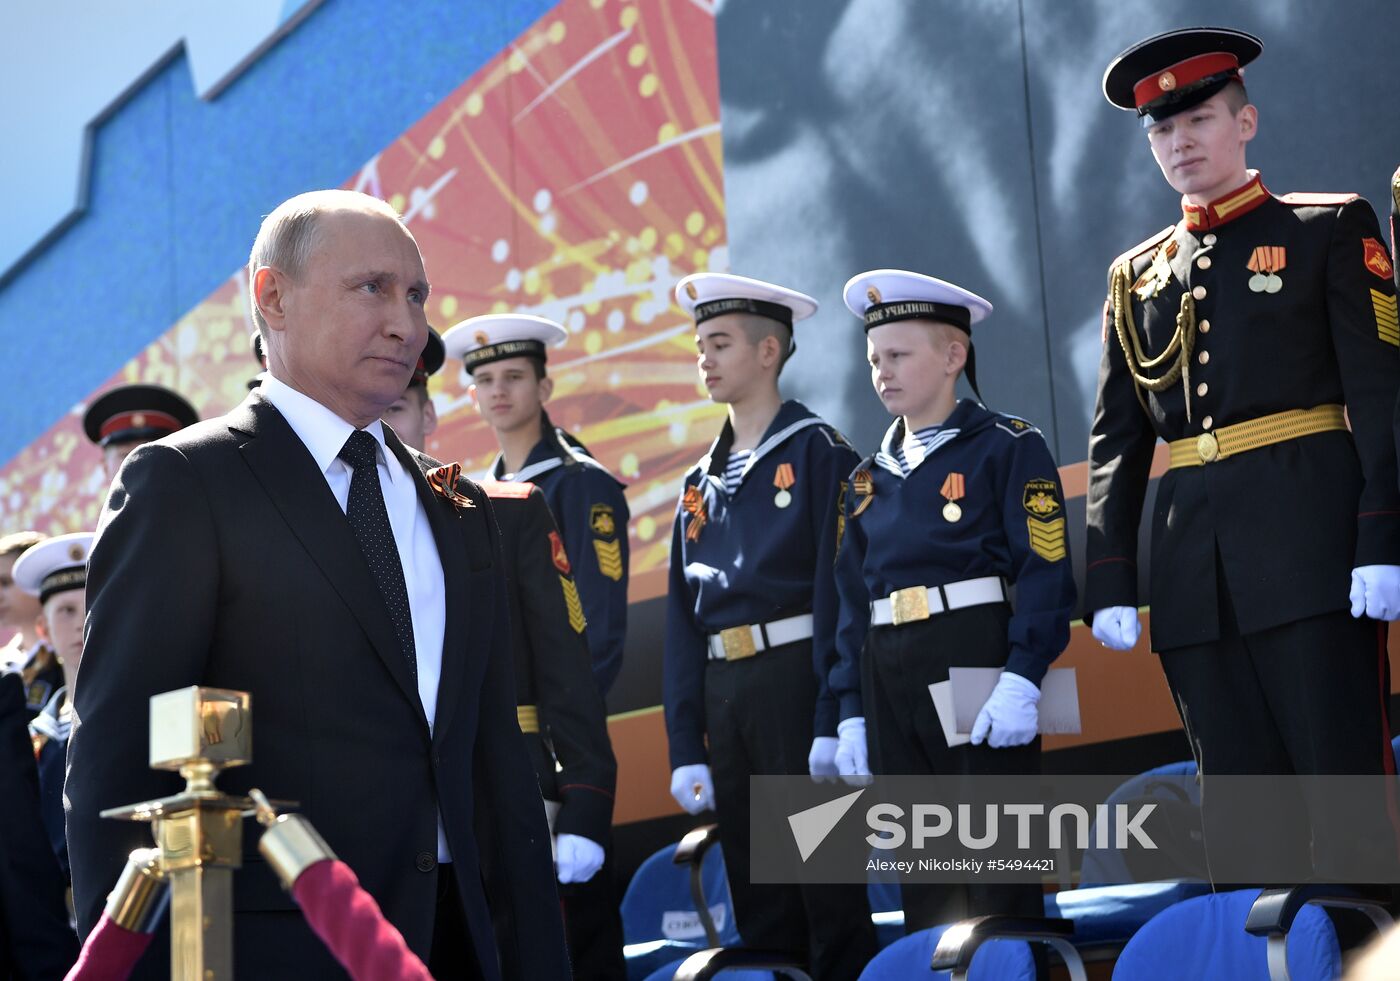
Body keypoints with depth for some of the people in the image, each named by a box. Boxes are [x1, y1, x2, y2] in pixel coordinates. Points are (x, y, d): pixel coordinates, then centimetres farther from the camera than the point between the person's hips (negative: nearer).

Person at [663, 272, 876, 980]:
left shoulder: (816, 450, -2)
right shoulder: (700, 484, 17)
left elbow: (840, 589, -10)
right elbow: (682, 621, 15)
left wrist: (834, 723, -18)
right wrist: (685, 749, 8)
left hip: (797, 678, -6)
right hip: (724, 694, 6)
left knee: (828, 887, -3)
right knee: (757, 902, 10)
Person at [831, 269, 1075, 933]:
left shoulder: (1007, 447, -1)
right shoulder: (868, 478, 16)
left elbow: (1045, 572, -9)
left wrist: (1022, 678, -19)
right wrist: (852, 710, 10)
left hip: (977, 662, -6)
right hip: (889, 679, 6)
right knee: (922, 875, 9)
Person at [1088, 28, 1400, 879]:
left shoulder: (1330, 231, 6)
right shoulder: (1137, 277, 18)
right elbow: (1116, 442, 15)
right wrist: (1110, 580, 5)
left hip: (1308, 544, -4)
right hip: (1195, 568, 4)